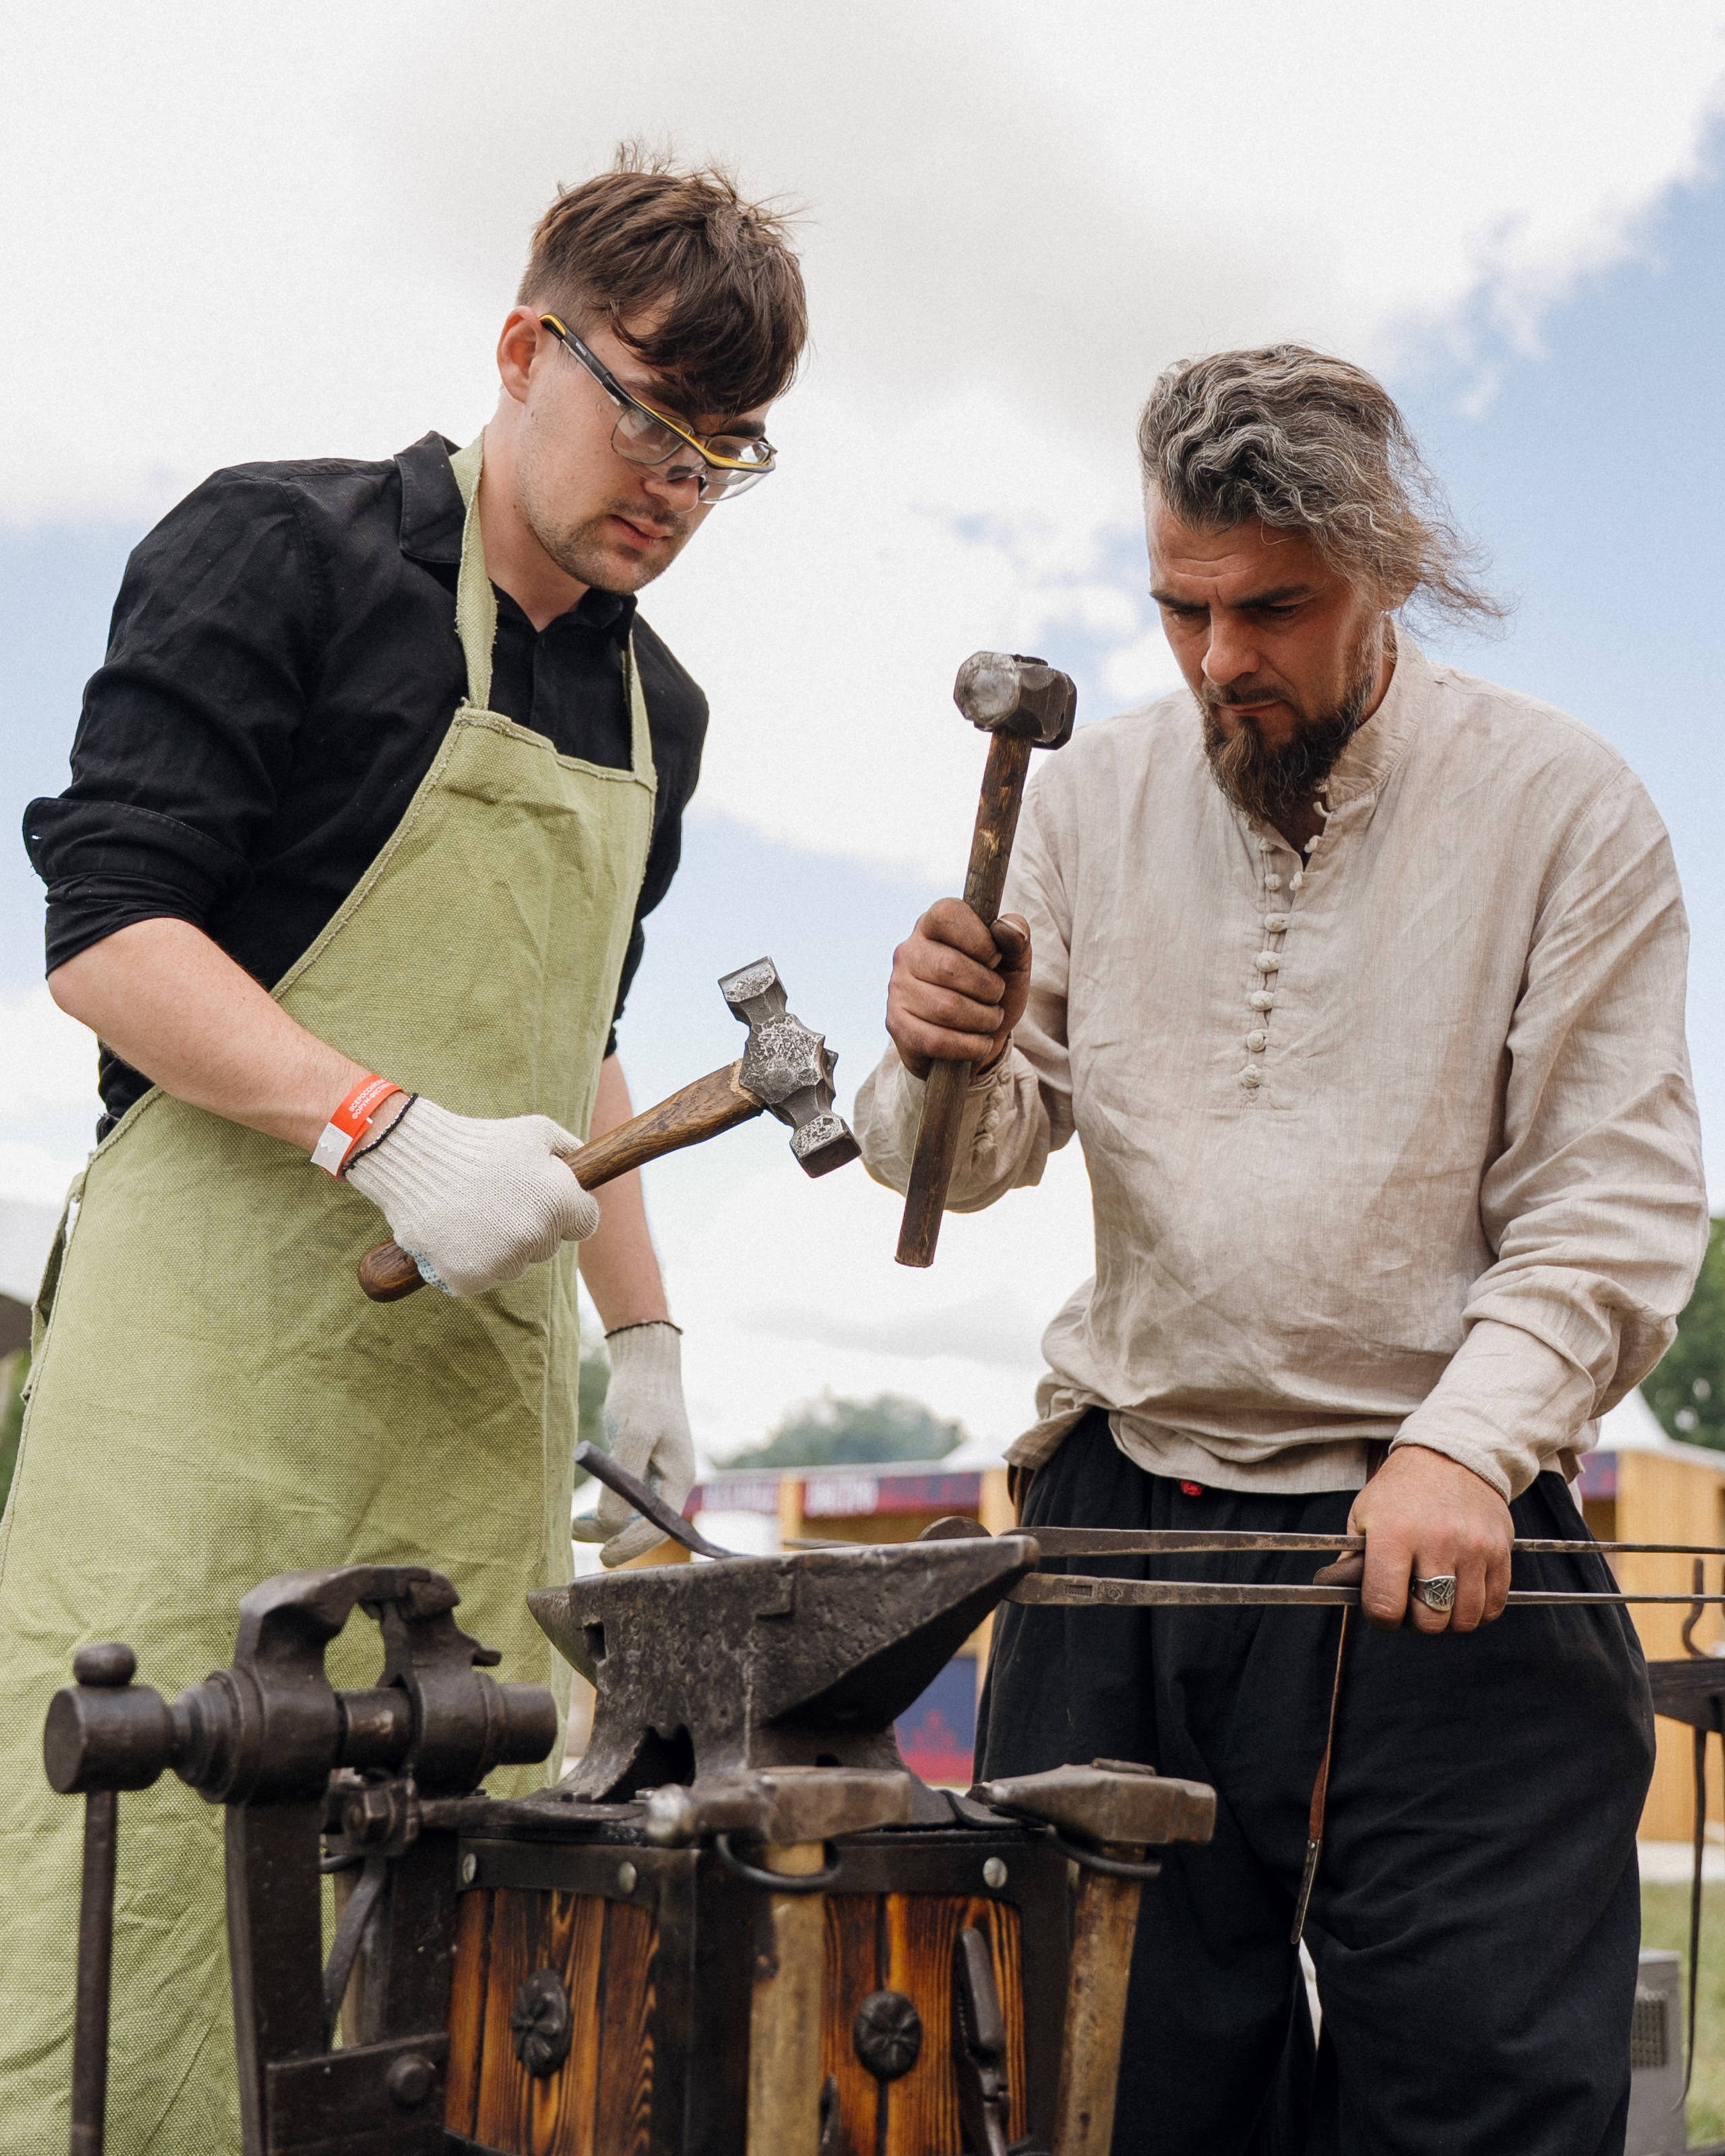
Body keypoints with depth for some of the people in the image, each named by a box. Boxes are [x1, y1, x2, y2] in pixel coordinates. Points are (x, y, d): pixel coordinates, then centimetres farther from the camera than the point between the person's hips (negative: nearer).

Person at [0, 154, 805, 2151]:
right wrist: (393, 1134, -21)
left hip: (483, 1382, 6)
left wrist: (641, 1330, 18)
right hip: (214, 1336, -6)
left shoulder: (654, 708, 18)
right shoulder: (287, 548, -3)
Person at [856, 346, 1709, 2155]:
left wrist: (1467, 1443, -22)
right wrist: (949, 1062, -16)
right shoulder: (1091, 796, 6)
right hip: (1124, 1525, 3)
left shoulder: (1561, 807, -4)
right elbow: (979, 1161, 7)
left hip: (1446, 1548, -3)